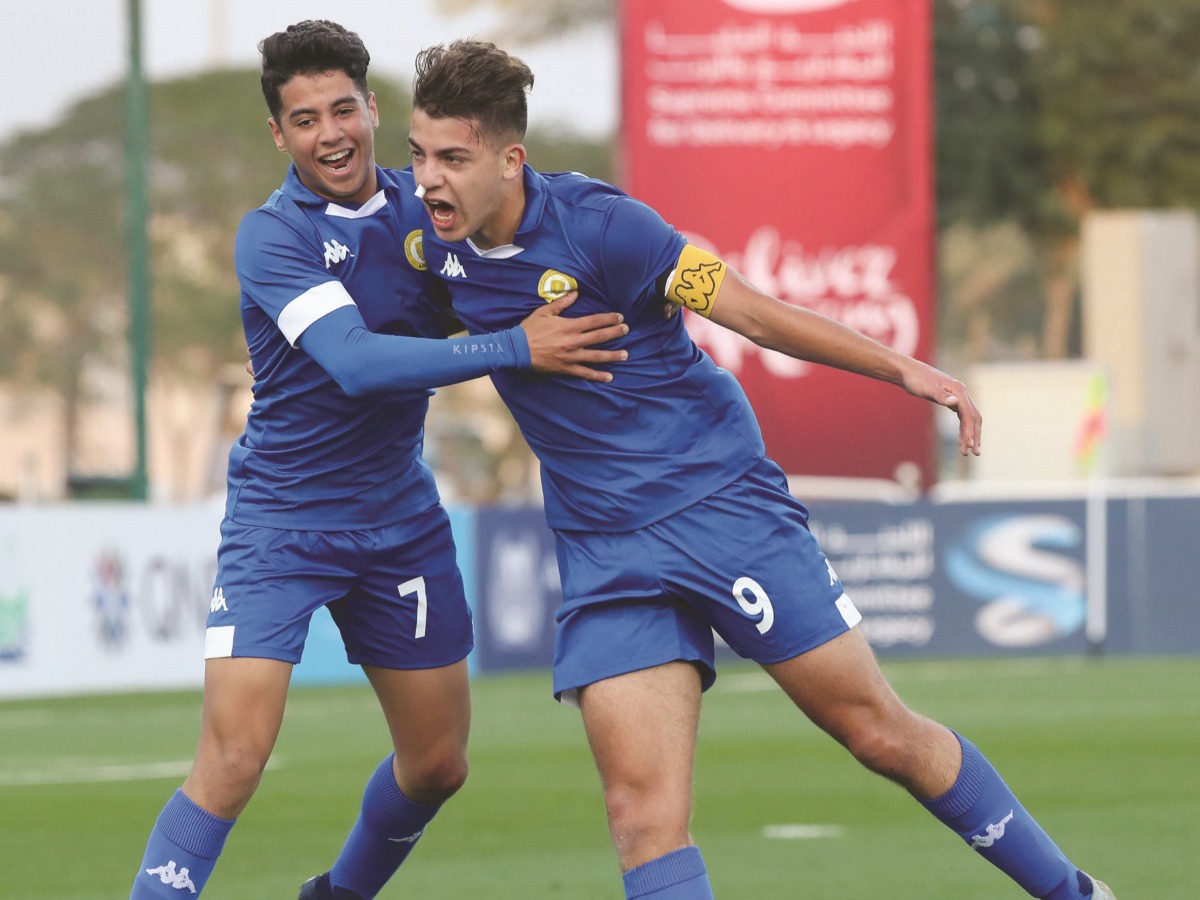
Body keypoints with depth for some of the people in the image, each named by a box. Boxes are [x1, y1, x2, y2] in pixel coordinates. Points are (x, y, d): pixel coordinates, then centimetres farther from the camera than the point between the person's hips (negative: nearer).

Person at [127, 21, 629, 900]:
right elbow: (356, 362, -27)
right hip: (281, 520, -6)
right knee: (234, 755, -20)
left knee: (438, 764, 13)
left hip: (399, 517, 6)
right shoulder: (273, 234, -15)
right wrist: (517, 347, -29)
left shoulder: (419, 208, 2)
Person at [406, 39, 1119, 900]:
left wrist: (901, 367, -15)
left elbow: (749, 310, -12)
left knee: (883, 735, 3)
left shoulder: (595, 221, -16)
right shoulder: (436, 241, 0)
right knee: (644, 817, -12)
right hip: (605, 554, 4)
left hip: (722, 499, -4)